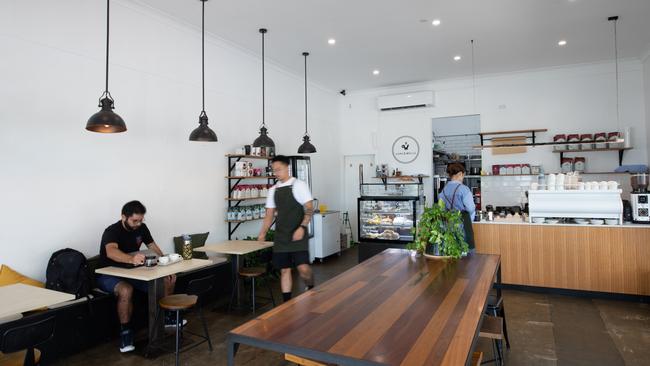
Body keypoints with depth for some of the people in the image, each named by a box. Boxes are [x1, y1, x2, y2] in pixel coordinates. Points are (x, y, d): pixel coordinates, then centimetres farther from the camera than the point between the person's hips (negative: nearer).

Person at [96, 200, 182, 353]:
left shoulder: (141, 227, -3)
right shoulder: (112, 231, -24)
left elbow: (153, 247, 4)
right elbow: (111, 252, -45)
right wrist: (132, 259, -65)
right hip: (109, 275, -6)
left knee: (169, 279, -7)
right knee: (126, 290, -39)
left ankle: (165, 317, 14)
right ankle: (125, 332, -20)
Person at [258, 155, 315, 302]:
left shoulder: (299, 185, -4)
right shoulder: (273, 190, 10)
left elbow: (309, 209, -8)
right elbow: (270, 214, 14)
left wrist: (302, 227, -19)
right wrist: (262, 233, 4)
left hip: (298, 235, -4)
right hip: (281, 236, 5)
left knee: (303, 268, -11)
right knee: (284, 270, 7)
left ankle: (311, 289, 19)